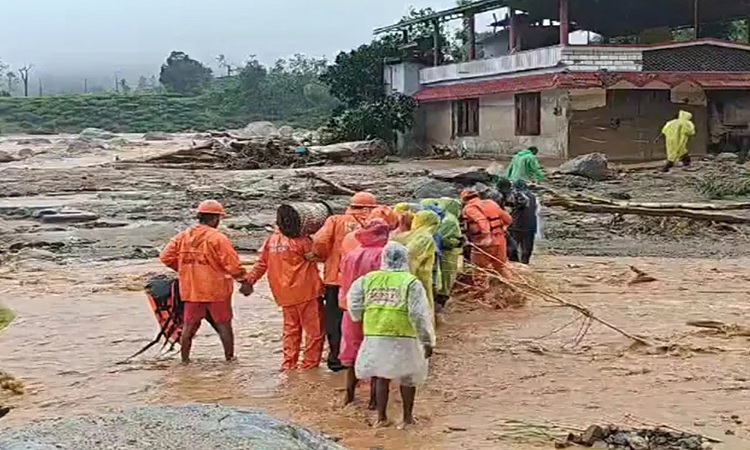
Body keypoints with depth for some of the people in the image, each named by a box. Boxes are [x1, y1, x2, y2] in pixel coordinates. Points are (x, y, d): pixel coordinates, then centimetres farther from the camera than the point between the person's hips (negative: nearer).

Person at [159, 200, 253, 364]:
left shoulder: (183, 236, 1)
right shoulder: (218, 238, -15)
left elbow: (166, 257, 3)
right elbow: (232, 263, -17)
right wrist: (245, 281, -6)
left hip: (191, 290, 4)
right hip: (216, 289, -4)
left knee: (189, 325, 14)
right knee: (224, 325, 9)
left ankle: (184, 359, 19)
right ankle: (230, 358, 15)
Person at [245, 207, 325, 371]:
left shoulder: (271, 241, 5)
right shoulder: (300, 240, -13)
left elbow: (261, 264, 8)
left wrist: (249, 280, 16)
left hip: (285, 294, 7)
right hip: (306, 290, -7)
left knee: (291, 328, 17)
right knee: (314, 329, 3)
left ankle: (289, 363, 15)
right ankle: (310, 363, 4)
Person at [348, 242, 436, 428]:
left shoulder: (367, 279, 3)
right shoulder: (411, 282, -7)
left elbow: (355, 307, 7)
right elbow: (420, 315, -9)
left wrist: (360, 318, 28)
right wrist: (428, 341, -2)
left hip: (375, 336, 3)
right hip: (403, 338, -3)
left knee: (381, 377, 14)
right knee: (407, 378, 12)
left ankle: (381, 417, 17)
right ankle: (407, 417, 20)